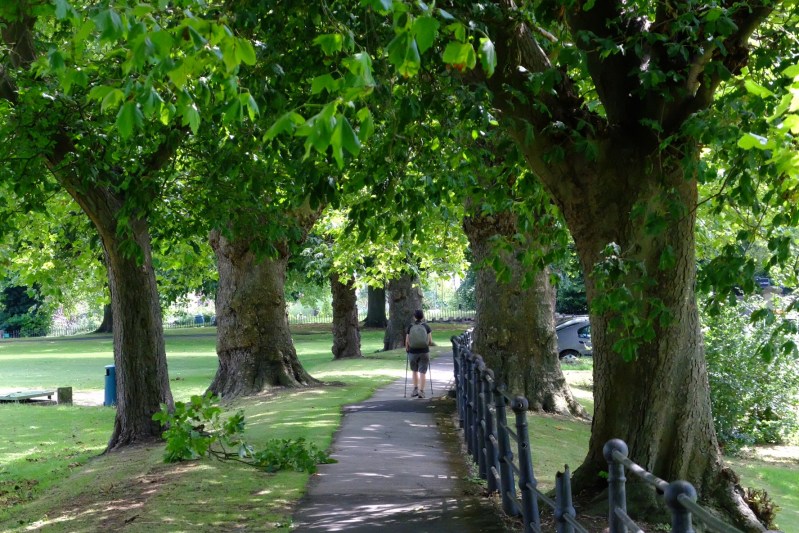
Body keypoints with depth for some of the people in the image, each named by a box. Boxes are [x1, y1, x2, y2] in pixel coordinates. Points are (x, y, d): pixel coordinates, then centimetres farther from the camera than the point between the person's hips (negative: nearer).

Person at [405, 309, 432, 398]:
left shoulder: (410, 327, -3)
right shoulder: (426, 327, -3)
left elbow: (407, 342, -3)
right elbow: (430, 342, -3)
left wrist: (407, 349, 16)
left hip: (413, 352, 1)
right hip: (424, 352, -1)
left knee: (414, 371, 20)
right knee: (423, 372, 3)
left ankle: (415, 389, 16)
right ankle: (421, 391, -5)